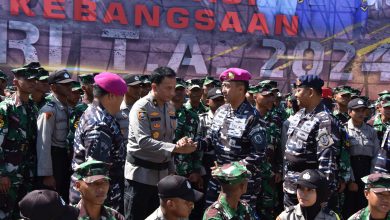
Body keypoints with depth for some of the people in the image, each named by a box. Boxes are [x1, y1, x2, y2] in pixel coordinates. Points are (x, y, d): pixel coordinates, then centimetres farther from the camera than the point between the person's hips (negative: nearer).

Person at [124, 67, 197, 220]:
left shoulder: (170, 107, 8)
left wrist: (171, 169, 4)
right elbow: (144, 142, -26)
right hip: (141, 174, -7)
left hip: (162, 172, 7)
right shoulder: (141, 108, -15)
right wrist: (176, 148, -30)